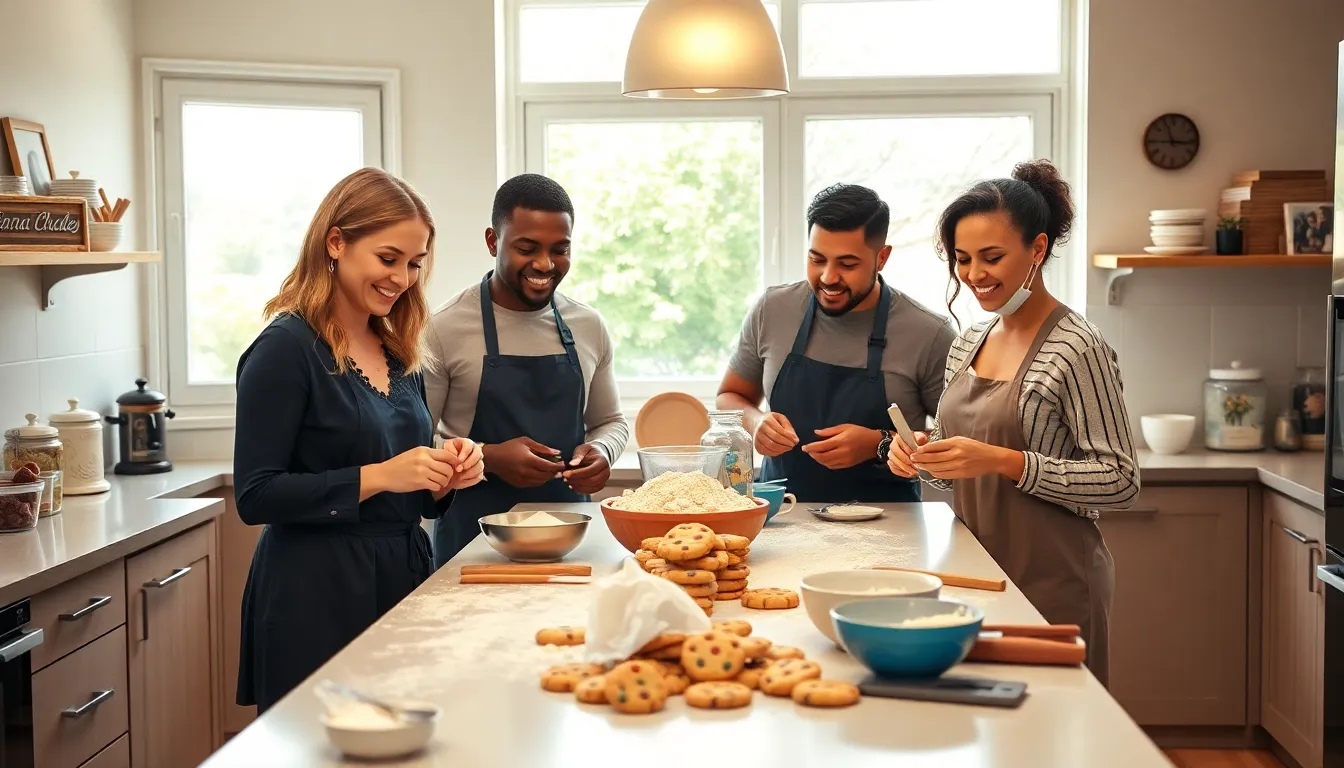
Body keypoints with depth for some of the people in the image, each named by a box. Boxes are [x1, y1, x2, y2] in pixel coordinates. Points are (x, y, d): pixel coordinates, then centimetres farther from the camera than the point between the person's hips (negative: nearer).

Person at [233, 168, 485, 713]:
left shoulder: (400, 355, 10)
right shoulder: (286, 350, -11)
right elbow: (255, 497, -16)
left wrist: (445, 475, -3)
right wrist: (379, 477, -22)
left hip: (403, 579, 7)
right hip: (316, 598, -7)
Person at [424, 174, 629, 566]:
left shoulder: (589, 327, 6)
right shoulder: (444, 329, -9)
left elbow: (610, 422, 17)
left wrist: (600, 451, -5)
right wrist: (488, 458, -21)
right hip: (473, 536, -4)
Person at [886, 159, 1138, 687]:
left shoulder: (1077, 347, -13)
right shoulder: (968, 344, 9)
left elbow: (1120, 482, -15)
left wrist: (1005, 461, -24)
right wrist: (926, 454, -4)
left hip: (1050, 584, -6)